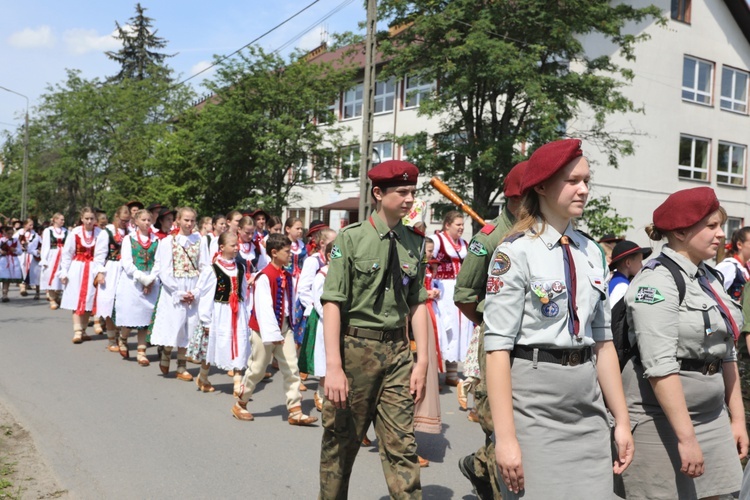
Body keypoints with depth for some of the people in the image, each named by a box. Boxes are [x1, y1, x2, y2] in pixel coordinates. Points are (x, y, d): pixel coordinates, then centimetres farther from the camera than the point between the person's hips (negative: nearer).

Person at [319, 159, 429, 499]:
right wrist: (333, 367, -17)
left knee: (402, 445, 4)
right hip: (354, 347, -3)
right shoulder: (351, 238, -8)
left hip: (398, 350, 3)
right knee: (341, 441, 13)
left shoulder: (414, 243, 4)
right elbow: (332, 303, -12)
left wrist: (422, 360, 1)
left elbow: (417, 304, 6)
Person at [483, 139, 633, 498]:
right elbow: (498, 348, -14)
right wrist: (505, 437, -18)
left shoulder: (592, 253, 9)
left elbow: (603, 341, 12)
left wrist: (622, 420, 11)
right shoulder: (516, 252, -10)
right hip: (533, 405, -6)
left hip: (588, 407, 6)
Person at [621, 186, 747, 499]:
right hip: (662, 416, -8)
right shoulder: (657, 281, -15)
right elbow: (660, 367, -22)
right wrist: (686, 436, -23)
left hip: (711, 415, 8)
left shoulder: (710, 279, 11)